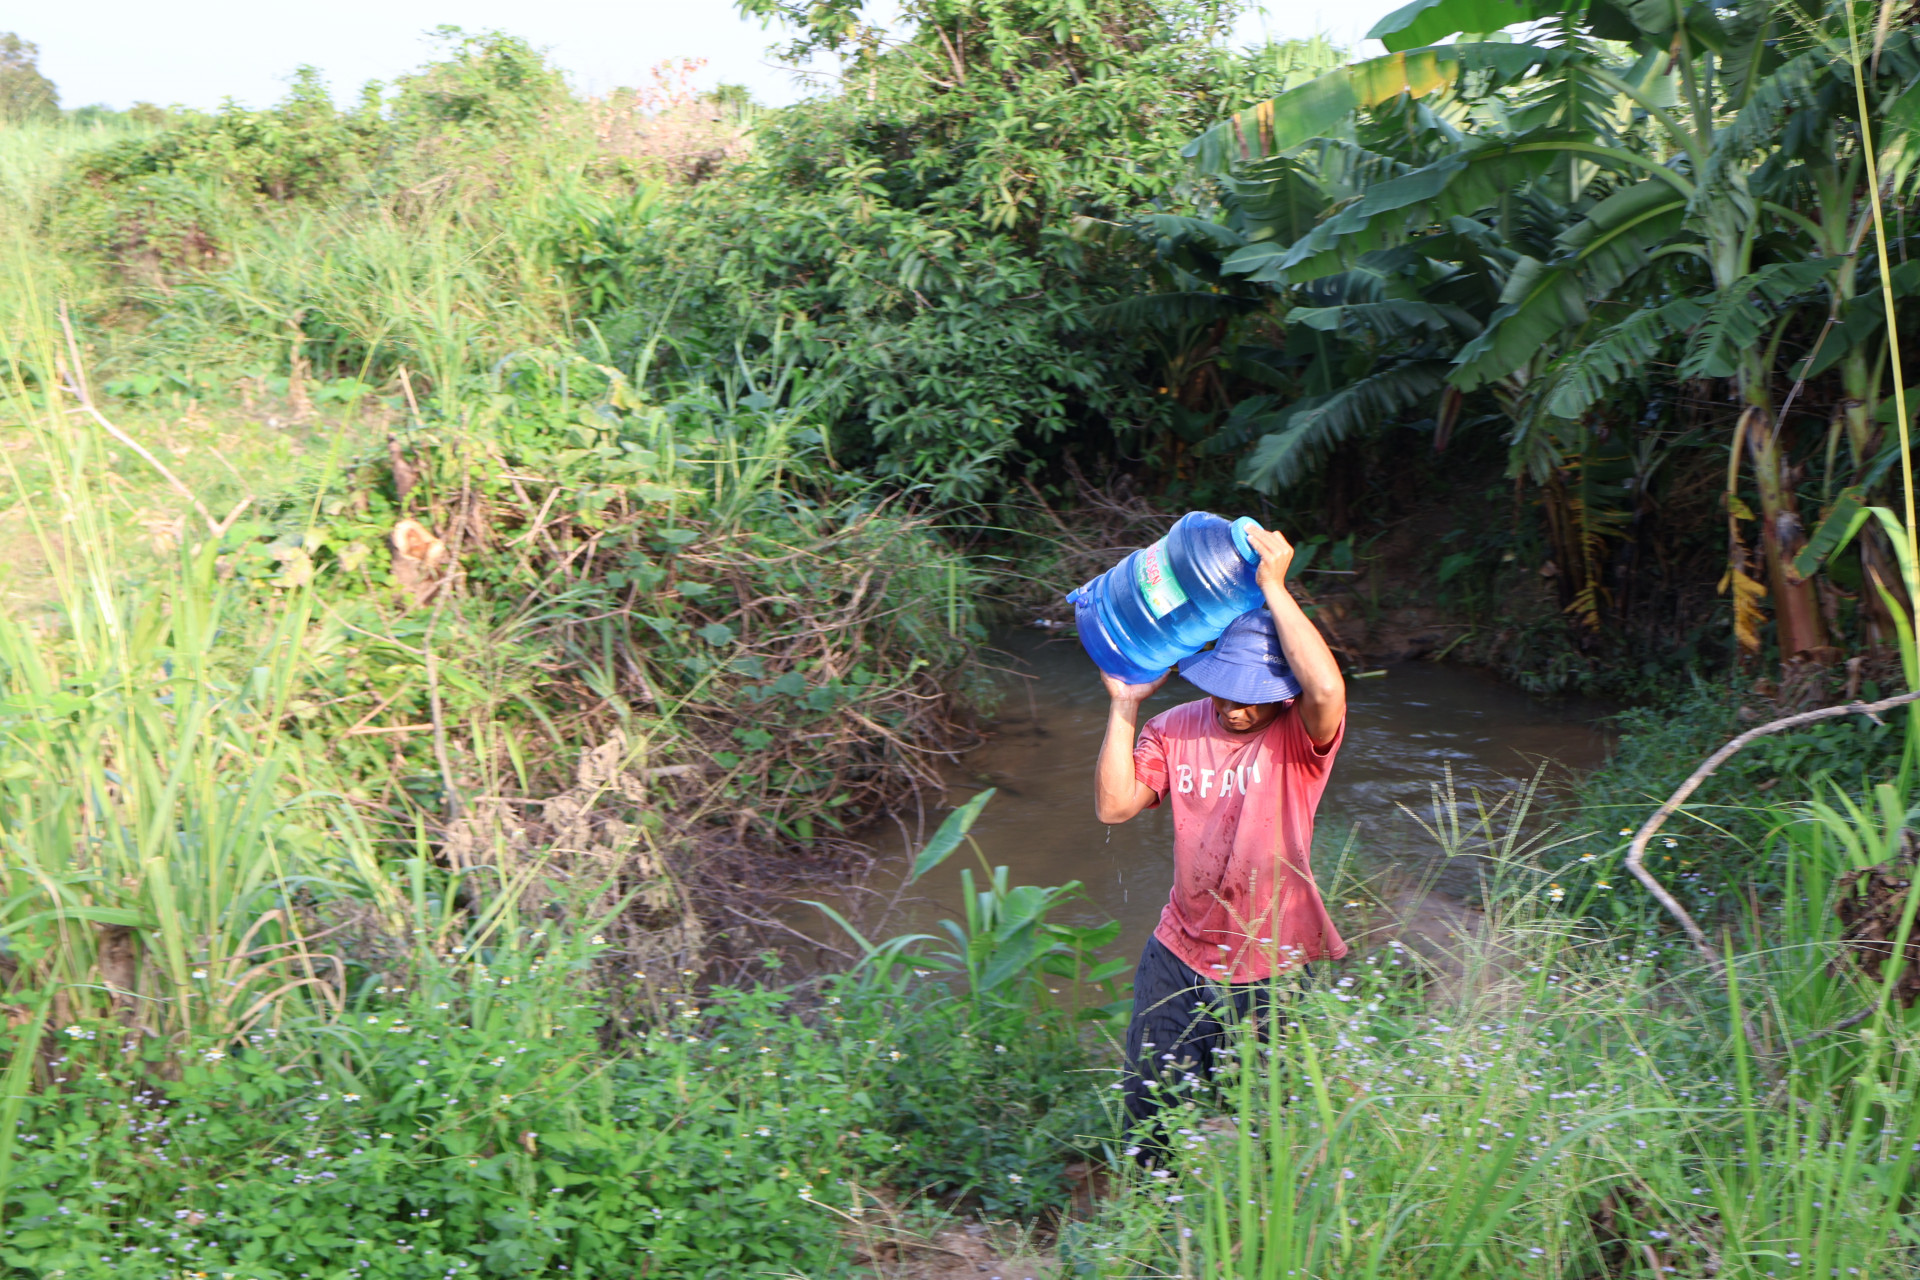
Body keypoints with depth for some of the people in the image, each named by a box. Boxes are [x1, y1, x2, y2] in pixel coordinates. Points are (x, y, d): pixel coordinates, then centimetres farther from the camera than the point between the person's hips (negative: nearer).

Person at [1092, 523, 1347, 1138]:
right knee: (1148, 1119, 14)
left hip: (1273, 972, -3)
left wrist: (1274, 588, -31)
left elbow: (1328, 689, -36)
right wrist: (1124, 706, -12)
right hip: (1178, 961, 3)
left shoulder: (1299, 736, -13)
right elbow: (1113, 805, -8)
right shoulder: (1175, 729, 0)